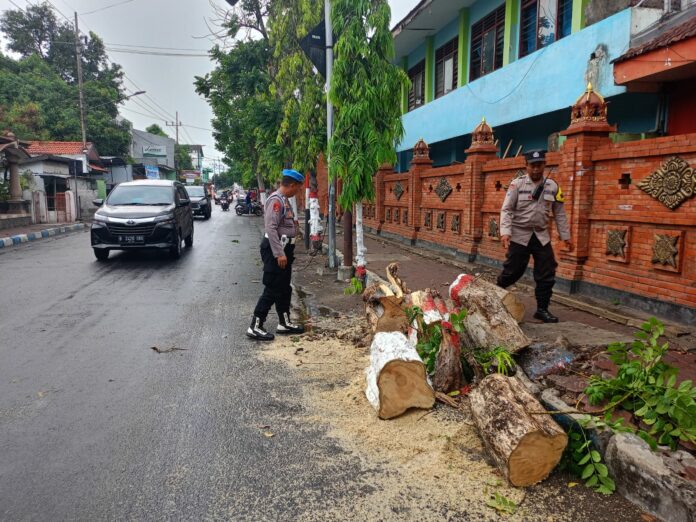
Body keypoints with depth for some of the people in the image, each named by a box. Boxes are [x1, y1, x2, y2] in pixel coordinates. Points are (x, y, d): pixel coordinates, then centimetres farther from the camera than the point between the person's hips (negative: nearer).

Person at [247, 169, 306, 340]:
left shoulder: (284, 200, 14)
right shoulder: (276, 200, -17)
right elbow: (270, 228, -25)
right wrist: (279, 254, -26)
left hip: (284, 248, 10)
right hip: (275, 250, -10)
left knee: (284, 288, 16)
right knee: (272, 290, -7)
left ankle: (284, 323, 26)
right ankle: (255, 326, 0)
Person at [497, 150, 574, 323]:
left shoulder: (552, 186, 4)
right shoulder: (517, 184, -6)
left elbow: (559, 213, 9)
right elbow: (506, 210, -10)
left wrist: (566, 236, 7)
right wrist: (505, 232, -22)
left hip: (541, 236, 4)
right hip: (519, 235, -3)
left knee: (547, 274, 3)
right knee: (512, 271, 1)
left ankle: (542, 309, 17)